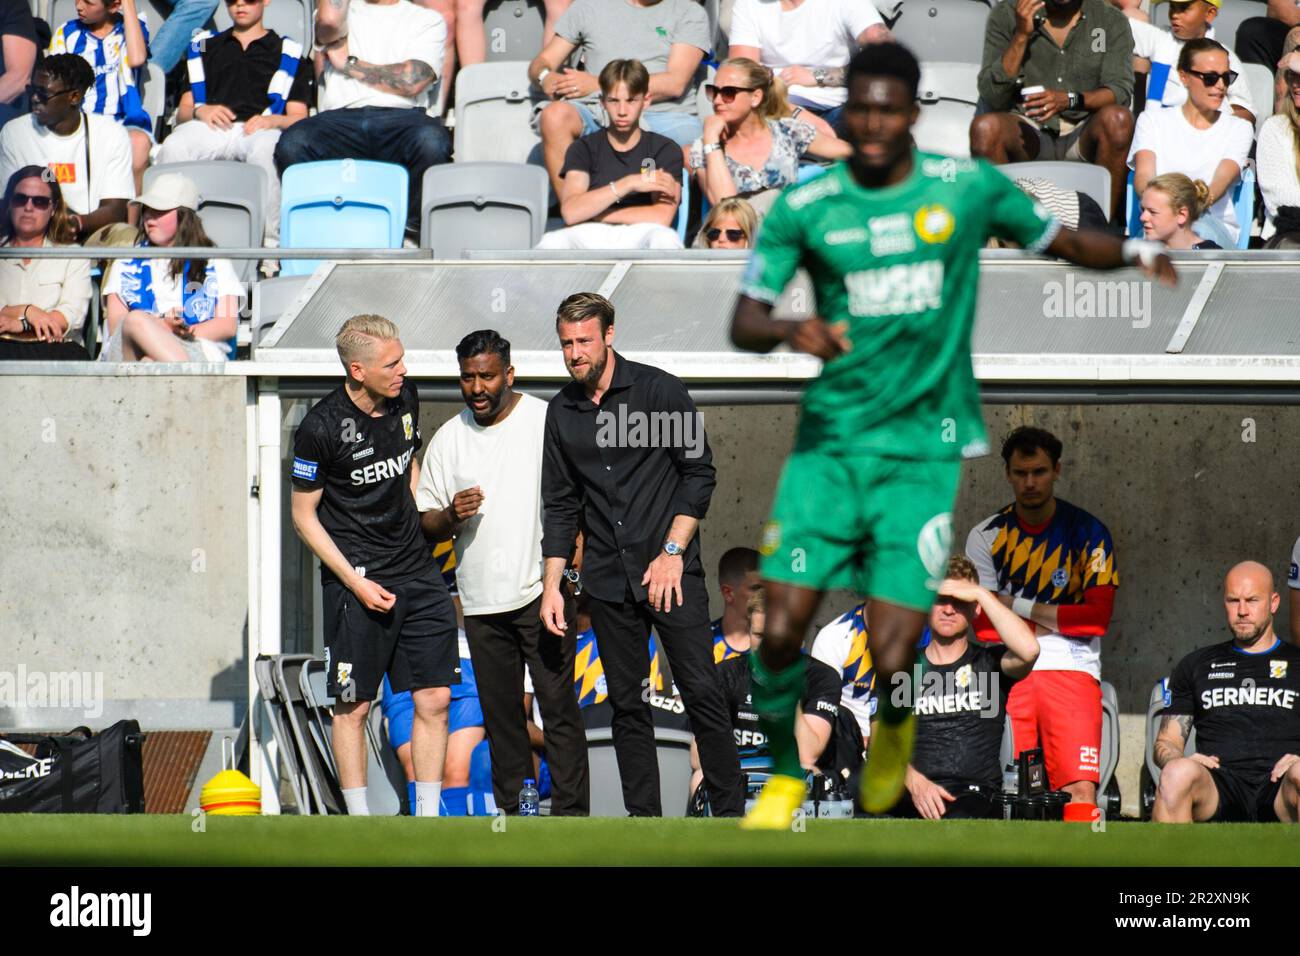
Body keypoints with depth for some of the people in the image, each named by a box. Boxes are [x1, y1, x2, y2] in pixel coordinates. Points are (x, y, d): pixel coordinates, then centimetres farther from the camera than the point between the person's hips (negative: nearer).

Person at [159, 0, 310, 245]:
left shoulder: (287, 51, 24)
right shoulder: (204, 47, 32)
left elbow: (298, 117, 14)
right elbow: (183, 112, 23)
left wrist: (274, 120, -10)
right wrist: (200, 111, -2)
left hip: (259, 128, -2)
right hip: (209, 129, 2)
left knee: (265, 150, -40)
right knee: (173, 147, -34)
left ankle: (269, 241, -42)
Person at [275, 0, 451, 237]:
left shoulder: (428, 20, 19)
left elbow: (413, 81, 1)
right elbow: (329, 21, -2)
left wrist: (349, 64, 8)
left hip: (401, 117, -1)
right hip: (341, 118, 1)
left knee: (432, 140, -38)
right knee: (292, 143, -33)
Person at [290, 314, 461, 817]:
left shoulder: (405, 398, 3)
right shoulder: (321, 427, -14)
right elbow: (304, 516, -6)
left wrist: (423, 518, 13)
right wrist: (356, 582, -11)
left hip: (417, 573, 6)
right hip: (356, 578, -6)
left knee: (435, 700, 3)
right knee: (353, 705, 0)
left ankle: (427, 820, 10)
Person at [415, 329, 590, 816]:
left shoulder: (547, 421, -2)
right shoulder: (448, 439, 10)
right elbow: (425, 523, 14)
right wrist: (452, 515, -10)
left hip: (541, 592, -4)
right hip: (481, 601, 4)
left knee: (558, 705, -7)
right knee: (500, 715, 8)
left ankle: (571, 812, -6)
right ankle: (512, 812, 14)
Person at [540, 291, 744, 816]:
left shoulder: (659, 390, -4)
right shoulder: (562, 411, 9)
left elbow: (699, 473, -4)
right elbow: (561, 504, 14)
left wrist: (673, 552, -11)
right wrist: (551, 586, 7)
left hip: (672, 571, -4)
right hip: (609, 584, 4)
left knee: (701, 691, -8)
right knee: (626, 704, 5)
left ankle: (730, 810, -3)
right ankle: (643, 817, 9)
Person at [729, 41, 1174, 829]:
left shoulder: (970, 188, 0)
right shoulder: (804, 208, 0)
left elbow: (1061, 241, 14)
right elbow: (744, 324, 1)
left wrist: (1136, 252, -6)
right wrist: (792, 333, -22)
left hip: (927, 448, -1)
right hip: (832, 439, 1)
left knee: (891, 659, -10)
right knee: (782, 630, -9)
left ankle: (893, 729, 27)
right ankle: (786, 775, 18)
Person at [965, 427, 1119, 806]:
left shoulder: (1088, 533, 6)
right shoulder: (987, 536, 9)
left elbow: (1097, 618, -1)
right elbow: (985, 627, 5)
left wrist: (1019, 607, -2)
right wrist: (1055, 621, -3)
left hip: (1072, 671, -1)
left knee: (1080, 793, -18)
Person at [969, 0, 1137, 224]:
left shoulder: (1112, 21, 4)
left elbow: (1121, 92, -9)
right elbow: (992, 98, -4)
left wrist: (1069, 99, -27)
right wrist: (1021, 36, -14)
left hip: (1084, 137, 0)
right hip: (1029, 134, 0)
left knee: (1117, 119, -33)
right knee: (985, 127, -32)